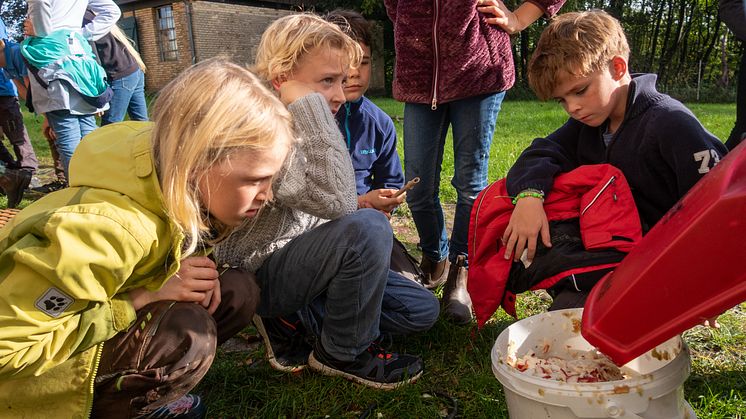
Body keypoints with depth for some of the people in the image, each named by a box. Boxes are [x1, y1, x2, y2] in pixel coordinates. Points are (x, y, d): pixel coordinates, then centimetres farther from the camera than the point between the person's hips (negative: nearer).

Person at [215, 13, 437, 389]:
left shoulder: (299, 128, 4)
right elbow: (338, 202, -36)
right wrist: (310, 104, -32)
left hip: (300, 255, 8)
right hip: (258, 275, -8)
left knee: (422, 310, 2)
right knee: (368, 227, -32)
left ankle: (294, 321, 5)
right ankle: (346, 353, -7)